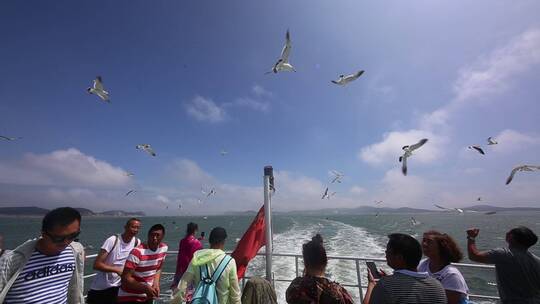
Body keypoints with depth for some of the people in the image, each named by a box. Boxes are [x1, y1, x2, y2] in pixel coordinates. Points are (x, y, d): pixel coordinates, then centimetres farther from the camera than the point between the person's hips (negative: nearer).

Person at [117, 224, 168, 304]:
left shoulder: (164, 248, -7)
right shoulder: (137, 252, -25)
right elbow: (126, 279, -24)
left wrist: (156, 284, -8)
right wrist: (145, 288, -29)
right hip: (129, 297, -6)